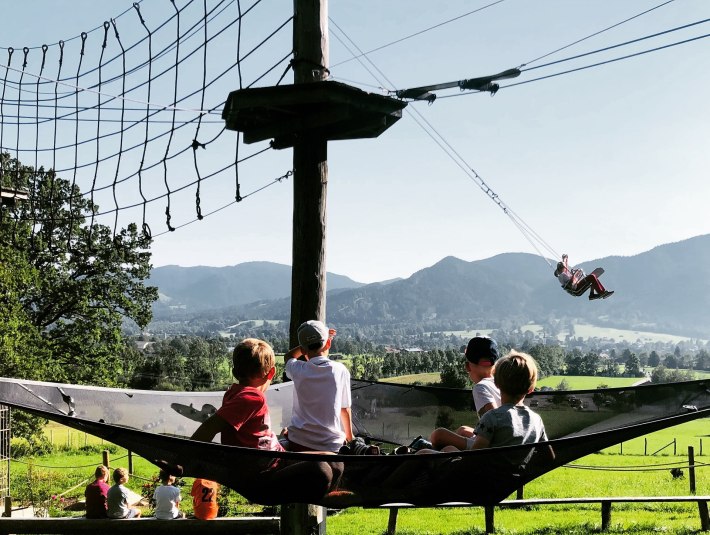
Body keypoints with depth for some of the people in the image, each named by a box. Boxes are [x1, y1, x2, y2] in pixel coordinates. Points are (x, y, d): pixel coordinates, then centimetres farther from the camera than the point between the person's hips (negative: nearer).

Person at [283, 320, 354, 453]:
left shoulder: (298, 370, -4)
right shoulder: (340, 371, -5)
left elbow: (288, 356, 22)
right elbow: (345, 408, 4)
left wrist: (309, 343, 18)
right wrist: (349, 436, 18)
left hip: (298, 442, 1)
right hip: (330, 444, -1)